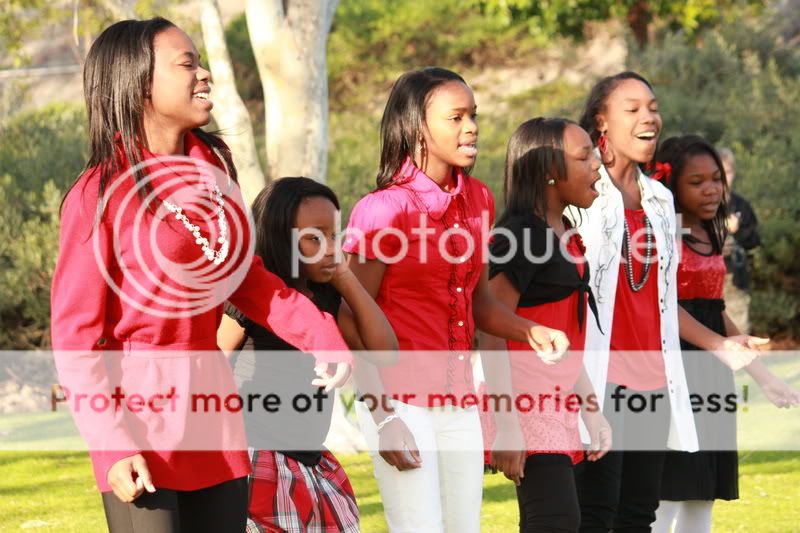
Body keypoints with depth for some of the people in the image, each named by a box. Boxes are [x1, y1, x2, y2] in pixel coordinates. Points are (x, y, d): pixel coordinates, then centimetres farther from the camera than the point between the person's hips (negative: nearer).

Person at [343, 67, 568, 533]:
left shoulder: (478, 201, 8)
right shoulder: (384, 209, -11)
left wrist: (530, 332, -1)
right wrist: (383, 417, -15)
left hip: (459, 401, 6)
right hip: (402, 400, -6)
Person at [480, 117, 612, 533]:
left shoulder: (565, 238, 14)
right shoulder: (519, 236, -14)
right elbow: (492, 335, -17)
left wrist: (591, 409, 18)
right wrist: (506, 427, -22)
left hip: (557, 407, 9)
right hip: (526, 404, -9)